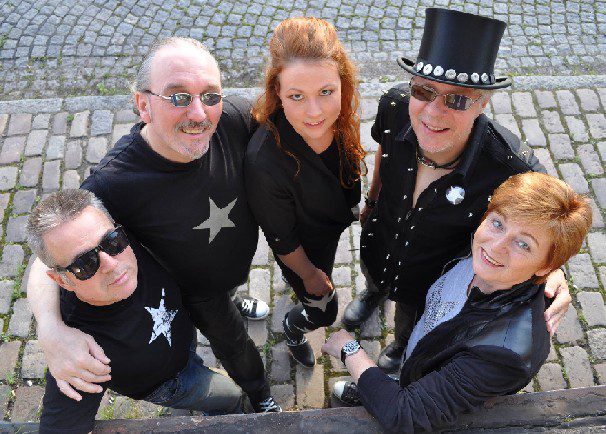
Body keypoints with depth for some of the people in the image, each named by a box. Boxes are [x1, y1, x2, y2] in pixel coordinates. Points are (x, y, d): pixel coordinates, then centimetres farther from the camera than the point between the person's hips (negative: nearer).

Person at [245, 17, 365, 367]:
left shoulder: (342, 118, -29)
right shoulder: (266, 162, -45)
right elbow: (282, 239, -26)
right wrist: (310, 275, -9)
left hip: (337, 217, 6)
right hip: (304, 246, -5)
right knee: (323, 311, 20)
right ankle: (294, 328, 56)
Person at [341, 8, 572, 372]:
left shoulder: (513, 170, -41)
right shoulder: (396, 106, -32)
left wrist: (552, 272, -38)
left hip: (435, 279, -1)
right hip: (379, 242, 2)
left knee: (413, 320, 33)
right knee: (374, 274, 38)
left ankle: (403, 344, 71)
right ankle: (375, 292, 77)